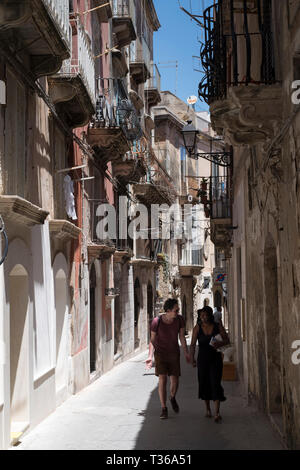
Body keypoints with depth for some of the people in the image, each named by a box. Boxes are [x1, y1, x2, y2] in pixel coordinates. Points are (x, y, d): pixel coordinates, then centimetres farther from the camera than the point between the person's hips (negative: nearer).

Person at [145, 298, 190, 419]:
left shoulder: (180, 320, -9)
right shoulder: (157, 321, -16)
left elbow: (182, 337, 3)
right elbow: (152, 340, -6)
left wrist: (186, 353, 2)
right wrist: (150, 356, -13)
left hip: (174, 353, 2)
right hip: (160, 353, -2)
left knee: (175, 381, 2)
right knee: (162, 379, -10)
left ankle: (172, 398, 34)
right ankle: (164, 408, -1)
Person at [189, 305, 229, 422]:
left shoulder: (218, 326, -3)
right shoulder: (197, 328, -4)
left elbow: (227, 339, -2)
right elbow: (193, 344, -8)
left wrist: (220, 343, -24)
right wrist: (192, 358, -21)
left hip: (215, 358, -1)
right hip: (202, 359, 1)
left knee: (215, 383, -11)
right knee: (204, 383, 9)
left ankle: (217, 413, -14)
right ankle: (208, 409, 30)